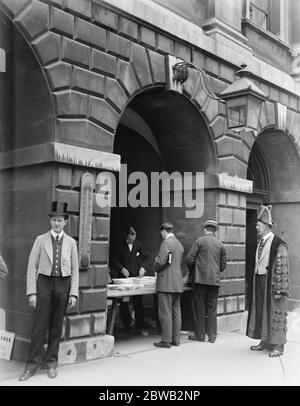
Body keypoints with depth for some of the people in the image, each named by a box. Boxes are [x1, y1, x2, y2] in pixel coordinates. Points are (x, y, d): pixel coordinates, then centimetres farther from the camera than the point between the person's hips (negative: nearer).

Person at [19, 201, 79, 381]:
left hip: (63, 285, 1)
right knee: (40, 325, -3)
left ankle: (51, 363, 18)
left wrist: (73, 294, -1)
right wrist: (32, 292, -5)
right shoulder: (41, 240, 3)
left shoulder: (71, 242, 6)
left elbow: (75, 270, 6)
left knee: (56, 326, 7)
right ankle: (33, 364, 7)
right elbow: (32, 267, 1)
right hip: (44, 283, -1)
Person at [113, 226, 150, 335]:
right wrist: (122, 269, -12)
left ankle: (140, 327, 5)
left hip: (136, 277, 1)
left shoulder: (138, 245, 6)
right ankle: (127, 326, 18)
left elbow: (146, 257, 10)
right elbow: (116, 261, 4)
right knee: (123, 303, 3)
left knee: (138, 302, -2)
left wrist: (143, 267, -7)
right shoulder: (121, 246, 1)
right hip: (124, 277, -1)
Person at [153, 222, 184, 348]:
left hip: (166, 283, -8)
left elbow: (161, 262, -19)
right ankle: (176, 339, 17)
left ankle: (166, 340, 0)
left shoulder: (166, 243, -12)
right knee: (176, 312, 11)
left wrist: (156, 268, 2)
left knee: (165, 313, -3)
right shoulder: (179, 244, 15)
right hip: (177, 282, 9)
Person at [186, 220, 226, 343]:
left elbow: (189, 259, -7)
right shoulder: (220, 245, 9)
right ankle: (212, 336, 11)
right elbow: (223, 266, 13)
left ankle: (200, 335, 10)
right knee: (212, 309, 9)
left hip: (200, 279, -4)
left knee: (200, 308, 4)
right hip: (215, 280, 4)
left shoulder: (199, 241, -4)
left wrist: (192, 272, 11)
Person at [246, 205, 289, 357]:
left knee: (274, 313, 1)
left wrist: (279, 290, -19)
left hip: (271, 283, -8)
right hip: (259, 283, 8)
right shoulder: (260, 243, 9)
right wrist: (255, 282, 13)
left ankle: (277, 346, 12)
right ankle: (265, 341, 25)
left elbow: (282, 268, -17)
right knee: (260, 312, 13)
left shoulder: (278, 244, -14)